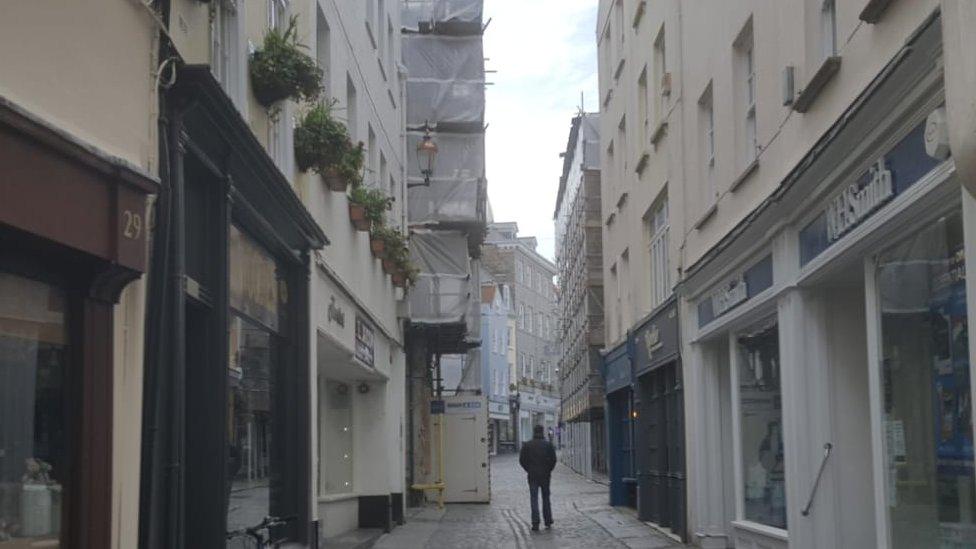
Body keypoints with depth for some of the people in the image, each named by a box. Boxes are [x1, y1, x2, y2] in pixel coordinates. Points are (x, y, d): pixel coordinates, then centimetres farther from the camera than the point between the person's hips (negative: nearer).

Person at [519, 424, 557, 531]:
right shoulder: (548, 444, -3)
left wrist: (529, 470, 8)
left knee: (534, 499, 0)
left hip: (532, 475, -1)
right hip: (545, 475, 1)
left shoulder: (527, 445, -1)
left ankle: (535, 523, -7)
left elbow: (522, 460, -3)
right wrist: (549, 470, 7)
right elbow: (553, 459, -7)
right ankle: (548, 522, 17)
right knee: (546, 498, 13)